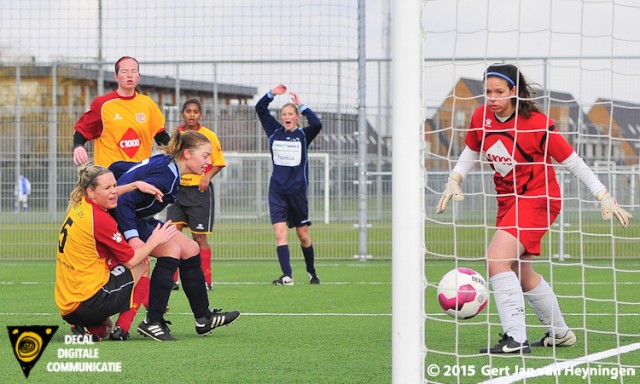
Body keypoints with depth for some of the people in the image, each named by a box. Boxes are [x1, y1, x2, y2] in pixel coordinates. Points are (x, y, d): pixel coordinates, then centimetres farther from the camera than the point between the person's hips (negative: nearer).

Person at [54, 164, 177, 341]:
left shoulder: (78, 207, 7)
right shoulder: (100, 219, -17)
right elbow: (131, 260, -8)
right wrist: (155, 240, 5)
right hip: (88, 303, -9)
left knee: (106, 326, 36)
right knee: (142, 267, 6)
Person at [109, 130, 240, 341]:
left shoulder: (163, 164, 3)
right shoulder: (164, 177, -27)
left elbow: (117, 167, 10)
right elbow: (124, 201, -33)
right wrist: (132, 237, -36)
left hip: (138, 219, 10)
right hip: (120, 221, -10)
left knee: (190, 249, 7)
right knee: (171, 250, -25)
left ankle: (204, 318, 15)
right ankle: (152, 322, -21)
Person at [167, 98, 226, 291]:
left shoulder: (209, 135, -4)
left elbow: (219, 163, 0)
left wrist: (207, 176, -16)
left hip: (199, 191, -3)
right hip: (178, 189, 3)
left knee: (199, 237, 0)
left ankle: (205, 280, 10)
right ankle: (171, 280, -2)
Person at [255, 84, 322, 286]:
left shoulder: (303, 135, -1)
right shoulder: (275, 133, 6)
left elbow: (317, 124, -21)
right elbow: (260, 109, 5)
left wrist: (301, 106, -17)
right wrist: (272, 94, -6)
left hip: (297, 191, -2)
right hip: (277, 191, 2)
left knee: (303, 234, 8)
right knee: (279, 233, -11)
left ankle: (311, 271, 28)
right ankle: (287, 276, -15)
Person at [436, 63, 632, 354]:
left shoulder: (537, 125, -19)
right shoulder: (481, 117, -4)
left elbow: (573, 163, -12)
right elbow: (470, 153, 14)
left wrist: (604, 198, -12)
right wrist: (453, 181, -2)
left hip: (537, 198, -8)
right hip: (507, 200, 8)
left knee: (497, 259, -25)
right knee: (522, 274, 19)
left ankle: (515, 339, -27)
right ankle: (560, 333, 39)